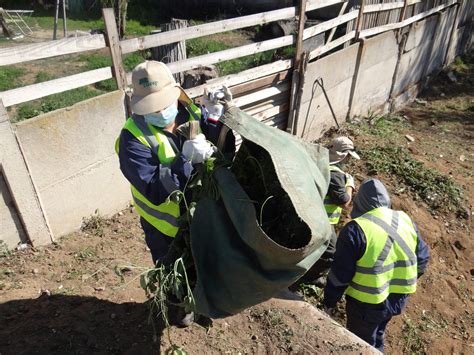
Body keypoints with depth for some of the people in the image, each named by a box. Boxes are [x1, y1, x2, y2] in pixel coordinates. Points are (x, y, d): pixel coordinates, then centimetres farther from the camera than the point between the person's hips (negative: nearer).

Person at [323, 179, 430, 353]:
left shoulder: (356, 229, -24)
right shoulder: (406, 220, -4)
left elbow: (340, 274, -20)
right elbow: (422, 259, 7)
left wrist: (329, 301, -5)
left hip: (367, 304, -6)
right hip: (398, 299, 6)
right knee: (377, 337, 31)